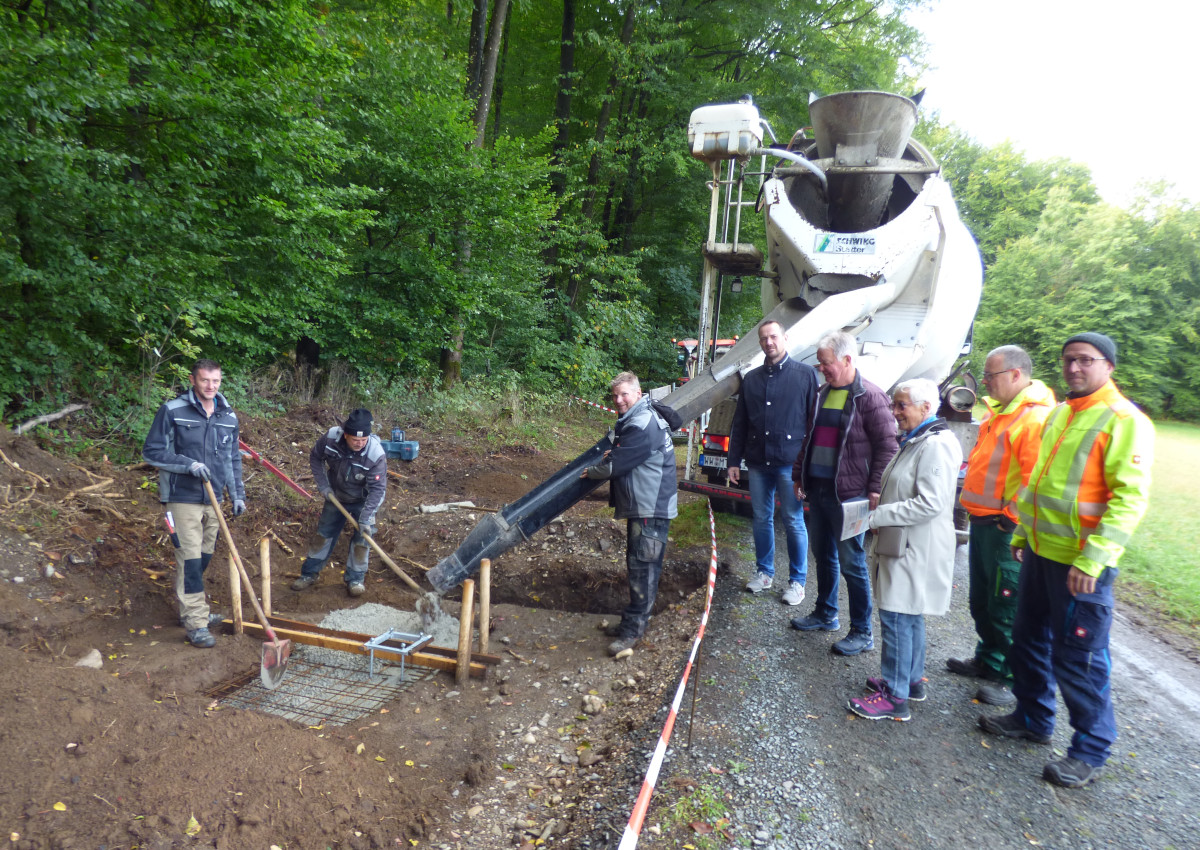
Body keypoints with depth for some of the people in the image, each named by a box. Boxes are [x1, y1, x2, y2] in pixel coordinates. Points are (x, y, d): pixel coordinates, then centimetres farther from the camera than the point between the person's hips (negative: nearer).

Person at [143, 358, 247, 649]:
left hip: (213, 499, 5)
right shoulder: (173, 411, -8)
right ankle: (196, 624, -3)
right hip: (183, 498, -5)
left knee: (204, 557, 14)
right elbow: (151, 451, -7)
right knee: (189, 559, -7)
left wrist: (238, 494, 12)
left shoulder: (228, 417, 7)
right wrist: (188, 464, -19)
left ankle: (191, 607, 33)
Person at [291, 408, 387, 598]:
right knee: (323, 533, 13)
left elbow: (377, 489, -30)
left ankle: (355, 578, 16)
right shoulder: (331, 437, -27)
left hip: (363, 501, -3)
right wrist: (323, 485, -10)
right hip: (335, 497, 3)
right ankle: (309, 573, 30)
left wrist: (365, 518, -33)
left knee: (362, 537, -3)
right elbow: (315, 457, -5)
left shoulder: (377, 454, -36)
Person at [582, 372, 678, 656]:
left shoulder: (643, 425, -21)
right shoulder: (634, 420, 14)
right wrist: (613, 454, 3)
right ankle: (635, 619, 28)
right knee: (637, 565, 17)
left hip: (651, 507, -11)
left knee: (642, 566, -5)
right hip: (640, 505, 11)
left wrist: (590, 472, -1)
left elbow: (616, 465, -20)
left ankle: (633, 630, 1)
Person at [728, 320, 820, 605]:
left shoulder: (805, 374, 0)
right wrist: (734, 461, 10)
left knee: (794, 522, 2)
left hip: (790, 463, -4)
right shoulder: (751, 378, 12)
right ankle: (764, 572, 27)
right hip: (758, 463, 4)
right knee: (761, 519, 12)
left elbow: (815, 420, -2)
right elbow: (740, 423, 14)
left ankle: (797, 581, 15)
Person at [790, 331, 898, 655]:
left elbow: (886, 446, -14)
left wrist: (875, 489, -18)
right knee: (823, 554, 18)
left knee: (851, 562, 0)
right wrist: (799, 474, 18)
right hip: (817, 488, 8)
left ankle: (862, 632, 12)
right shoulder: (824, 394, 12)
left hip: (848, 494, -8)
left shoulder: (869, 397, -12)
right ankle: (825, 614, 34)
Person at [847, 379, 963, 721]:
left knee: (897, 618, -5)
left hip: (917, 550, -10)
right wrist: (880, 509, 9)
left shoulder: (937, 445, -18)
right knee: (909, 617, 20)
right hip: (904, 545, 10)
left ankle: (894, 696, 5)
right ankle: (912, 680, 34)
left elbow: (929, 504, -24)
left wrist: (876, 517, -20)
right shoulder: (913, 441, 15)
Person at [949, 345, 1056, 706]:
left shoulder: (1036, 418, -20)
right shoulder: (1001, 411, 14)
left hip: (1005, 527, -10)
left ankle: (1010, 679, 16)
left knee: (1005, 607, 2)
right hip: (983, 521, 10)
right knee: (981, 600, 22)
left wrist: (1014, 519, -23)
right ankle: (987, 659, 39)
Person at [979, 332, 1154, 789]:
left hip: (1081, 564, -8)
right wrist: (1022, 532, 19)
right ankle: (1032, 718, 37)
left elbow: (1130, 497, -19)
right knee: (1029, 639, 19)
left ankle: (1090, 750, 22)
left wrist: (1092, 560, -24)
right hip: (1040, 552, 8)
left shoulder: (1125, 420, -13)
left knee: (1077, 658, 4)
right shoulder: (1060, 414, 12)